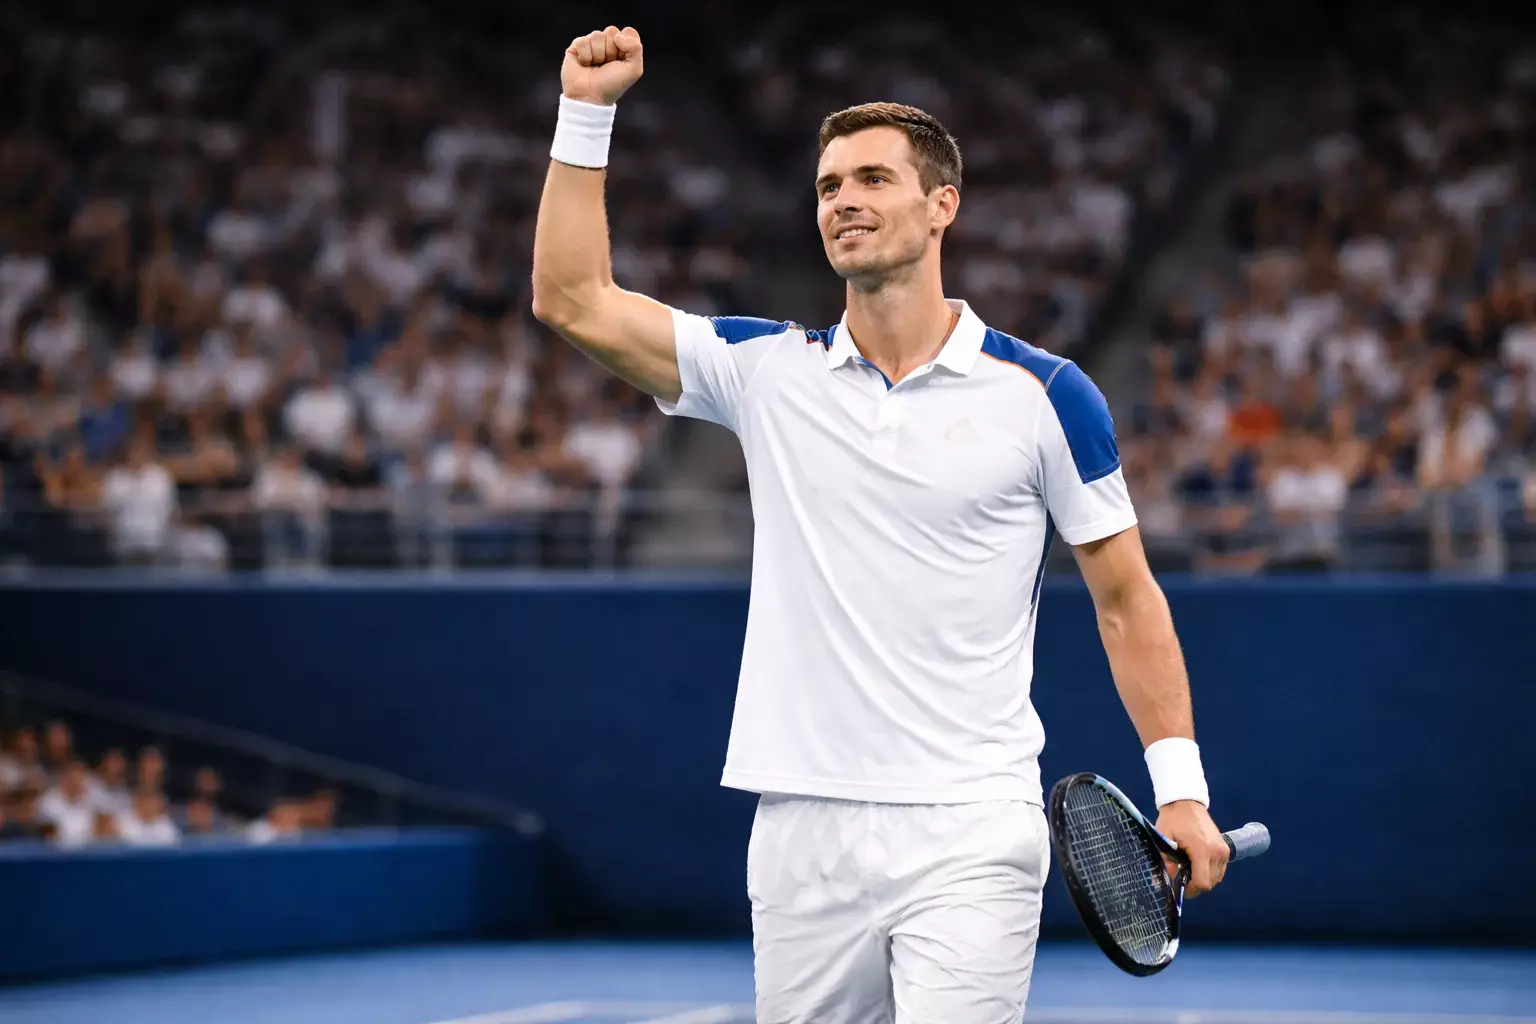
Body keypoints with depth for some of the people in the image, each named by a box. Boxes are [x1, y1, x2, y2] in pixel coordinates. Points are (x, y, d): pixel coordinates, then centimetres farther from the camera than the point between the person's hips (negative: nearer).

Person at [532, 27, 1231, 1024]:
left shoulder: (1045, 394, 0)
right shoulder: (768, 370, 8)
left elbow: (1127, 597, 6)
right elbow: (573, 299, 2)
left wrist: (1180, 788, -1)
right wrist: (587, 113, -3)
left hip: (969, 836, -3)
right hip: (802, 829, 3)